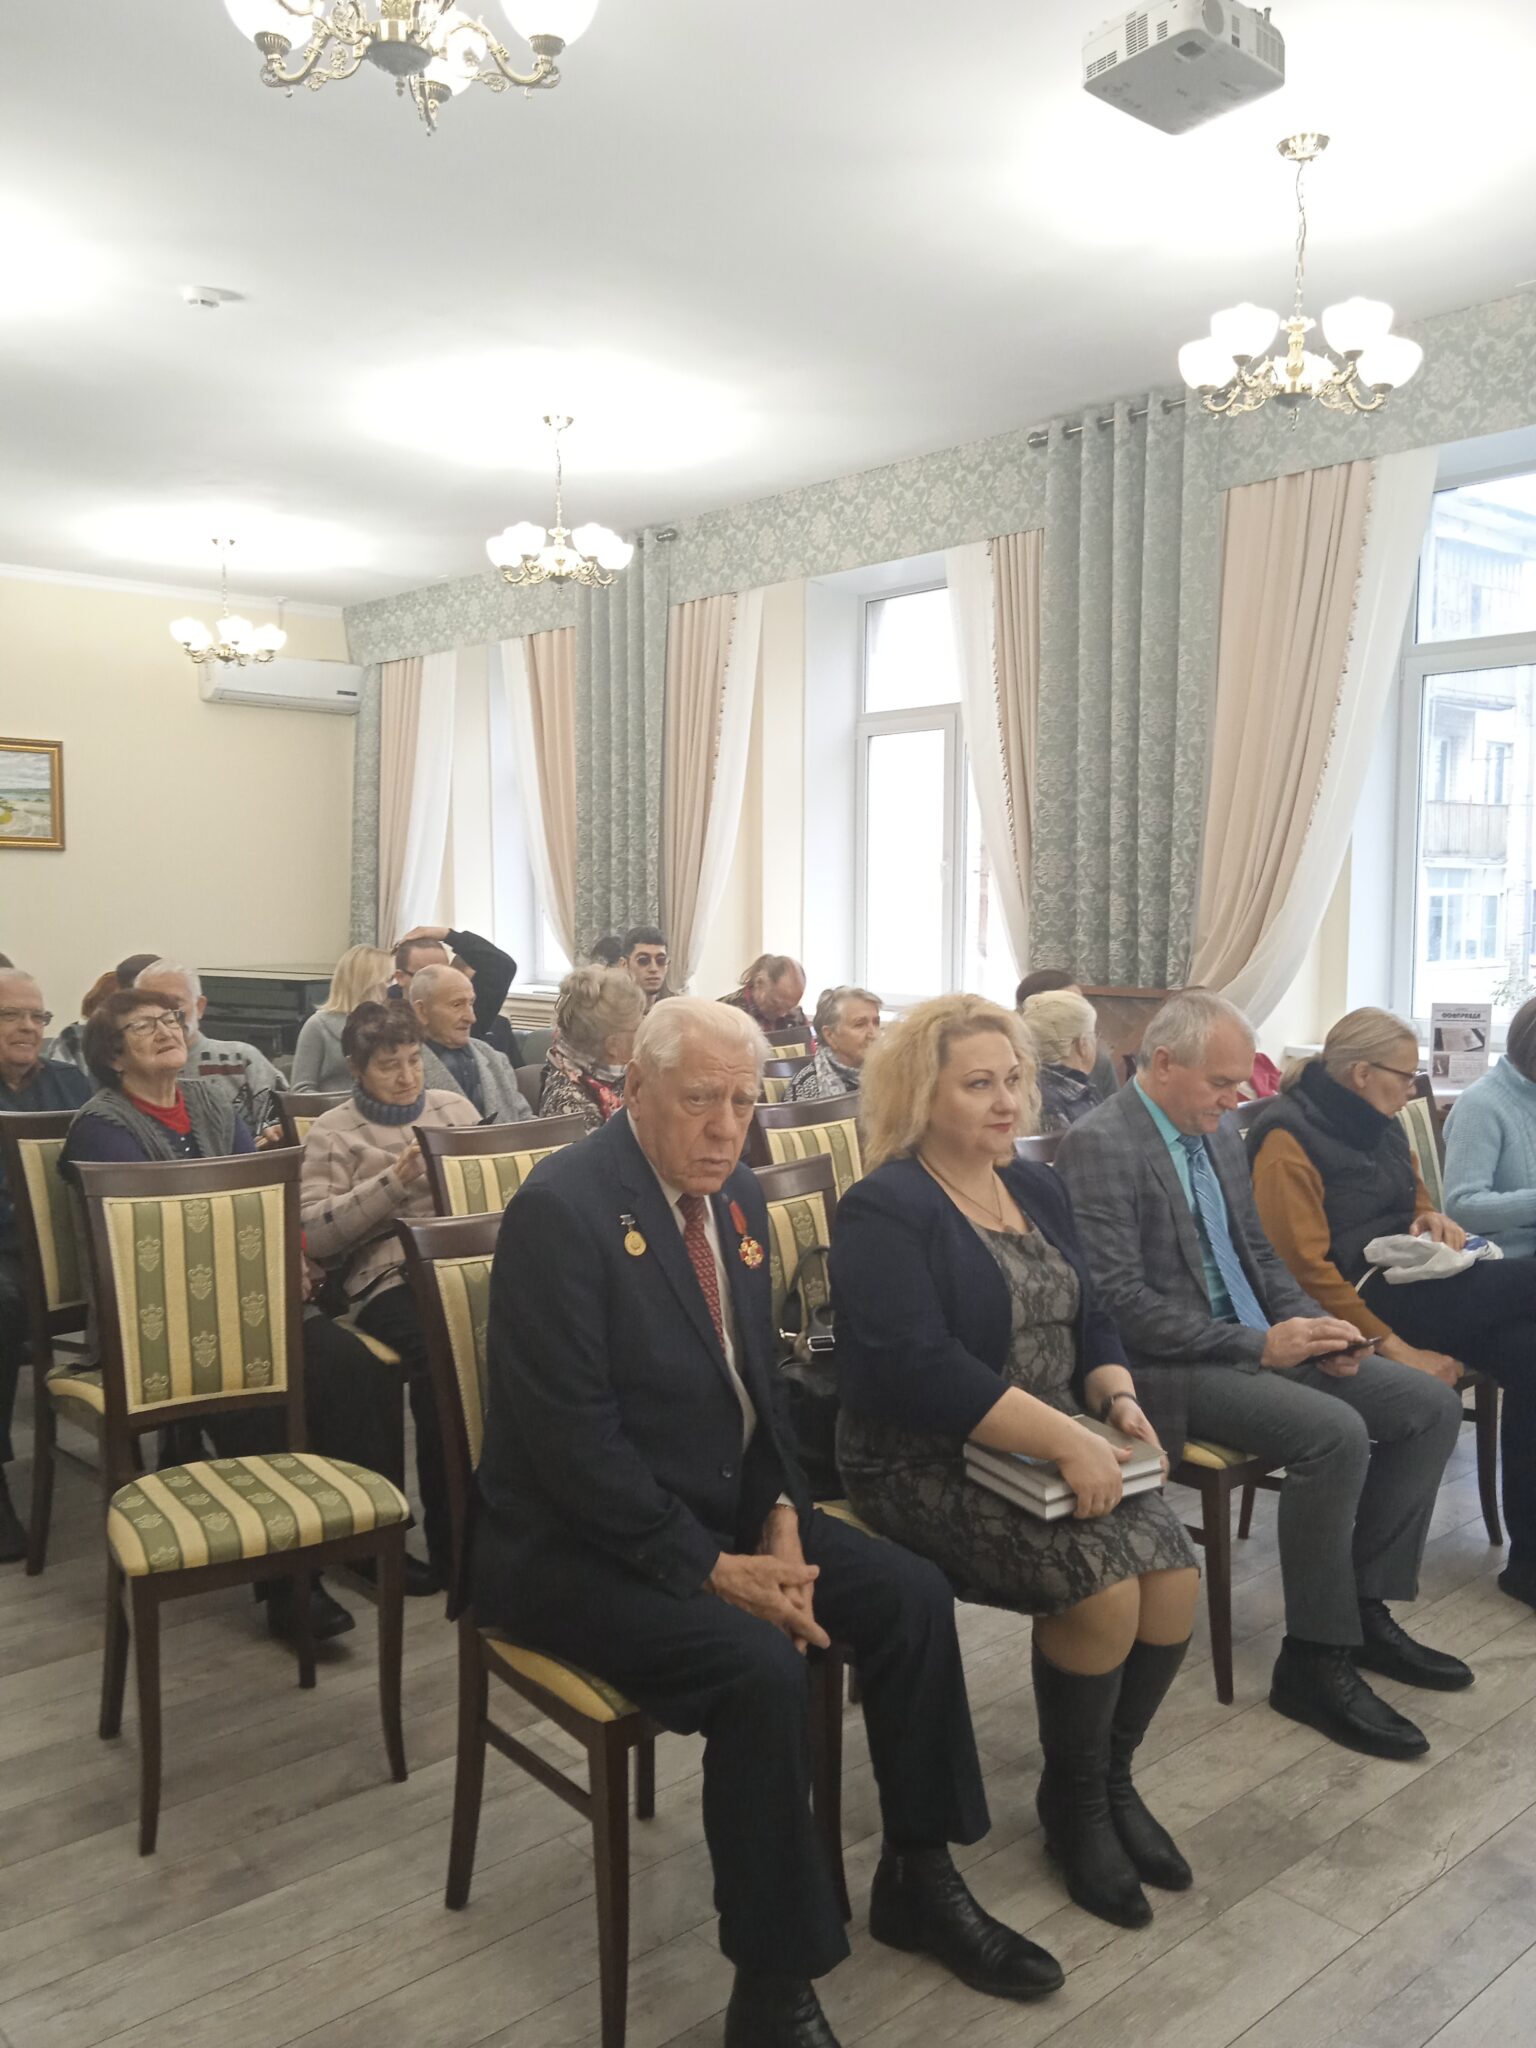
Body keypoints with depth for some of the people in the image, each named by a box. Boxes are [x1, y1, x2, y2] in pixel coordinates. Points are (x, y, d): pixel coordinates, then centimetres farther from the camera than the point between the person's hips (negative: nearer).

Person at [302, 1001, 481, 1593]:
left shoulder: (453, 1106, 23)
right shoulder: (332, 1134, 11)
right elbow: (313, 1233, -1)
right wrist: (394, 1182, -9)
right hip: (389, 1278, -3)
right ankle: (450, 1539, -21)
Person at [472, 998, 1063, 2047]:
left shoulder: (737, 1195, 4)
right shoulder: (562, 1209, -21)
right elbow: (574, 1439, -23)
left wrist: (781, 1516, -5)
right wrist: (714, 1569, -22)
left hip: (729, 1510, 8)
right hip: (581, 1546, -8)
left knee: (914, 1594, -3)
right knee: (761, 1668, -28)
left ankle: (920, 1877, 18)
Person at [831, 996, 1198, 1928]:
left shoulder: (1038, 1190, 12)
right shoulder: (885, 1209, -13)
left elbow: (1089, 1321, 15)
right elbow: (917, 1369, -24)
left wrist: (1120, 1401, -7)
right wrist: (1064, 1439, -26)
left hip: (1054, 1447, 7)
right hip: (928, 1464, -7)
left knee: (1176, 1571, -13)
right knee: (1104, 1586, -22)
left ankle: (1113, 1777, 13)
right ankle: (1073, 1803, 6)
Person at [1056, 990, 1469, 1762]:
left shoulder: (1216, 1134, 10)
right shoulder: (1097, 1145, -17)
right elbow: (1121, 1304, -22)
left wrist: (1310, 1324, -2)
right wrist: (1260, 1346, -21)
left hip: (1258, 1343, 9)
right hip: (1166, 1367, -9)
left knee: (1432, 1405, 1)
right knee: (1335, 1432, -28)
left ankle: (1367, 1611, 11)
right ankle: (1315, 1661, -10)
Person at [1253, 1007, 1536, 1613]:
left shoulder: (1378, 1125, 15)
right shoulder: (1288, 1139, -11)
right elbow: (1306, 1269, -17)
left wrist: (1432, 1219, 3)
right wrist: (1394, 1348, -20)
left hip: (1406, 1281, 8)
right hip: (1366, 1299, -8)